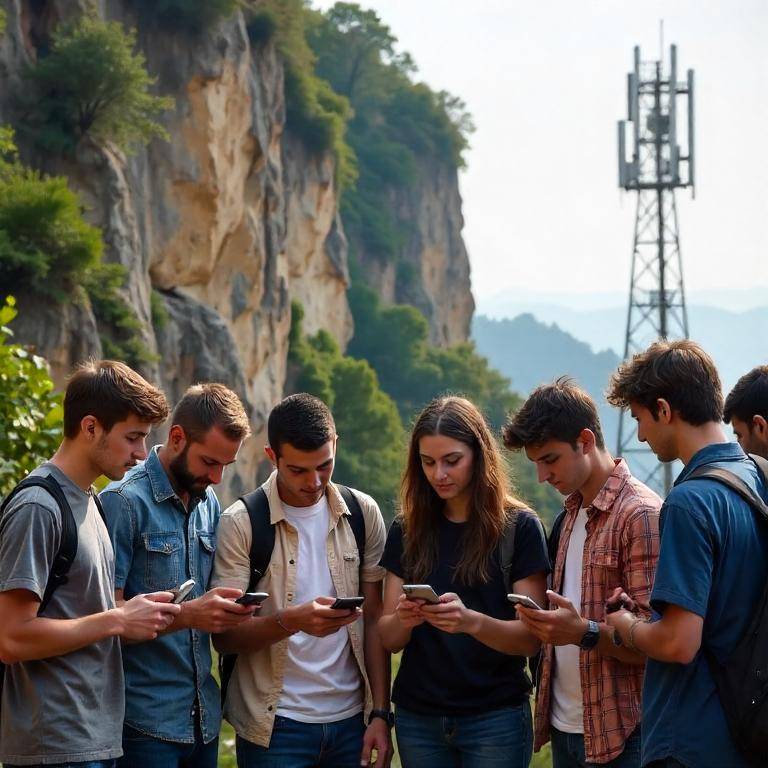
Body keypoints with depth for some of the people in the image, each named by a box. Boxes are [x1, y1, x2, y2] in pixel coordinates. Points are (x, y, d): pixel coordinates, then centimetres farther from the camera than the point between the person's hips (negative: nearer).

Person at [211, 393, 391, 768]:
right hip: (275, 724, -3)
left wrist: (380, 714, -1)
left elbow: (374, 620, 6)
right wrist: (291, 621, -26)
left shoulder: (362, 513, 3)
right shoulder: (240, 523, -7)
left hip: (351, 719, 3)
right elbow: (224, 636, -9)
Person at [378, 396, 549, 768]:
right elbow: (388, 638, 4)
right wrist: (404, 618, -19)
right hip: (418, 718, 3)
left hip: (495, 718, -3)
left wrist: (472, 622, -28)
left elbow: (531, 638, -9)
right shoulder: (408, 531, 5)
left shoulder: (519, 527, -5)